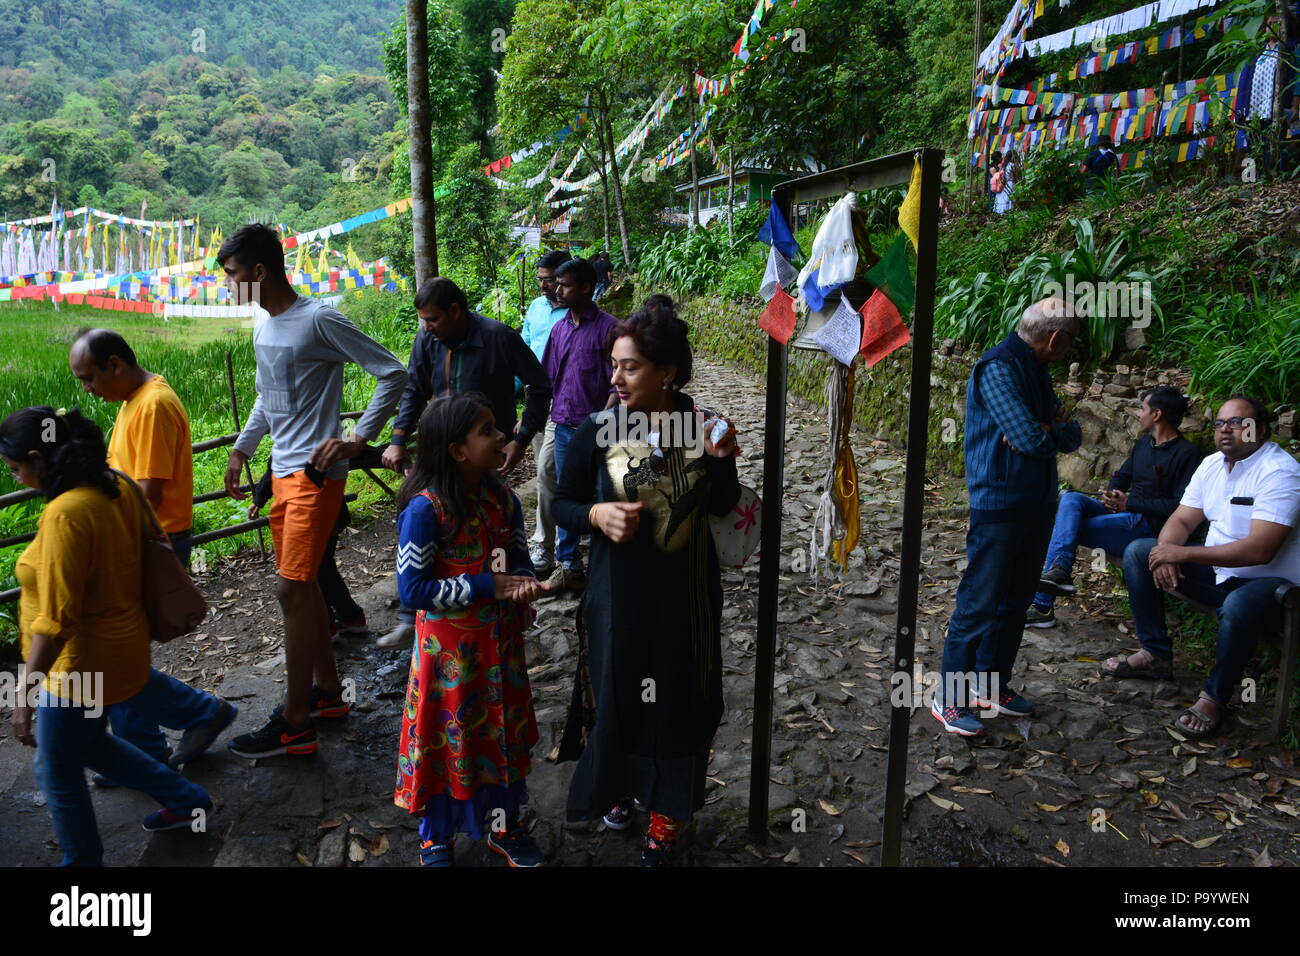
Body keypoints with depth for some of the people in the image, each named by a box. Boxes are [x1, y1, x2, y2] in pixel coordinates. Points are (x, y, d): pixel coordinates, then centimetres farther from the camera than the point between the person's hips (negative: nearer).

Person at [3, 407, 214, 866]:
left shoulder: (65, 514, -28)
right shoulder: (117, 487, -2)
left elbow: (55, 621, -28)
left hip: (82, 662, -9)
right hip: (117, 645, 9)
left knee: (57, 772, 14)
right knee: (88, 744, 29)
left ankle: (84, 860, 34)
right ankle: (186, 799, 38)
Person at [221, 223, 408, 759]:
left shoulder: (319, 321, -14)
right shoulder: (264, 327, 13)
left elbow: (393, 375, -16)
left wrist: (357, 440, -20)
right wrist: (242, 448, 21)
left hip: (315, 473, -9)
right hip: (283, 472, 9)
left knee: (292, 588, -9)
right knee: (300, 584, 14)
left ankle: (295, 724, 0)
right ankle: (328, 691, 29)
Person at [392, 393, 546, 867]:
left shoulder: (503, 500, -2)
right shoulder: (424, 509, -21)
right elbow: (412, 589, -20)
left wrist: (522, 584, -17)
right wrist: (488, 585, -23)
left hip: (501, 642, 6)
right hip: (449, 648, -5)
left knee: (502, 734, 19)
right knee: (448, 738, 11)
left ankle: (505, 825, 41)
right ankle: (435, 839, 35)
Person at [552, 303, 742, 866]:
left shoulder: (704, 425, -7)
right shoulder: (598, 430, -11)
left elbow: (722, 508, 3)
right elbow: (563, 505, -2)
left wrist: (720, 460, -16)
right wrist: (596, 514, -23)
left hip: (687, 595, 1)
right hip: (619, 593, -1)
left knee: (678, 701, 11)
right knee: (618, 694, 13)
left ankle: (666, 812, 34)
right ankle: (619, 786, 43)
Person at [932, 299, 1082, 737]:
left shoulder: (1036, 371, 13)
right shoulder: (998, 369, -17)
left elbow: (1072, 437, 8)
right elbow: (1033, 440, -24)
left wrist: (1050, 430, -13)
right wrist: (1052, 432, -3)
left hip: (1038, 503, 10)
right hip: (1000, 505, -9)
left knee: (1015, 601, 16)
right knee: (979, 604, -4)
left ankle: (991, 685, 28)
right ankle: (949, 698, 6)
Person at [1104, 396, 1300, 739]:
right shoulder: (1212, 465, 5)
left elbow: (1259, 550, -31)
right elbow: (1181, 520, 6)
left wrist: (1183, 554, -29)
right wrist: (1166, 554, -18)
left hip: (1270, 582, -8)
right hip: (1217, 571, 8)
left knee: (1238, 607, -41)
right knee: (1138, 552, -1)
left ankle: (1215, 698, -15)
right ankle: (1156, 654, 5)